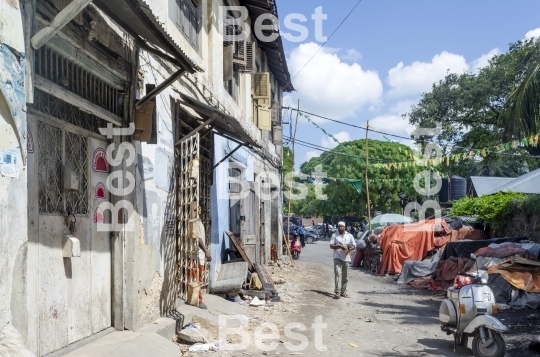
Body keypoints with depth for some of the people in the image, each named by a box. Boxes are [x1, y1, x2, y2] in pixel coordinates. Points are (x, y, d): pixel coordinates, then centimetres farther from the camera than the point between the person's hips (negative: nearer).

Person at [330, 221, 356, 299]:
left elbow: (354, 246, 12)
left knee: (345, 276, 7)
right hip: (337, 257, -2)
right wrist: (338, 246, -17)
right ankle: (337, 292, -18)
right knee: (338, 274, -14)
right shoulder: (334, 235, 7)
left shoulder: (349, 236, 11)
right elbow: (331, 246, 1)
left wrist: (349, 248, -11)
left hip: (346, 257, 2)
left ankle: (343, 291, 18)